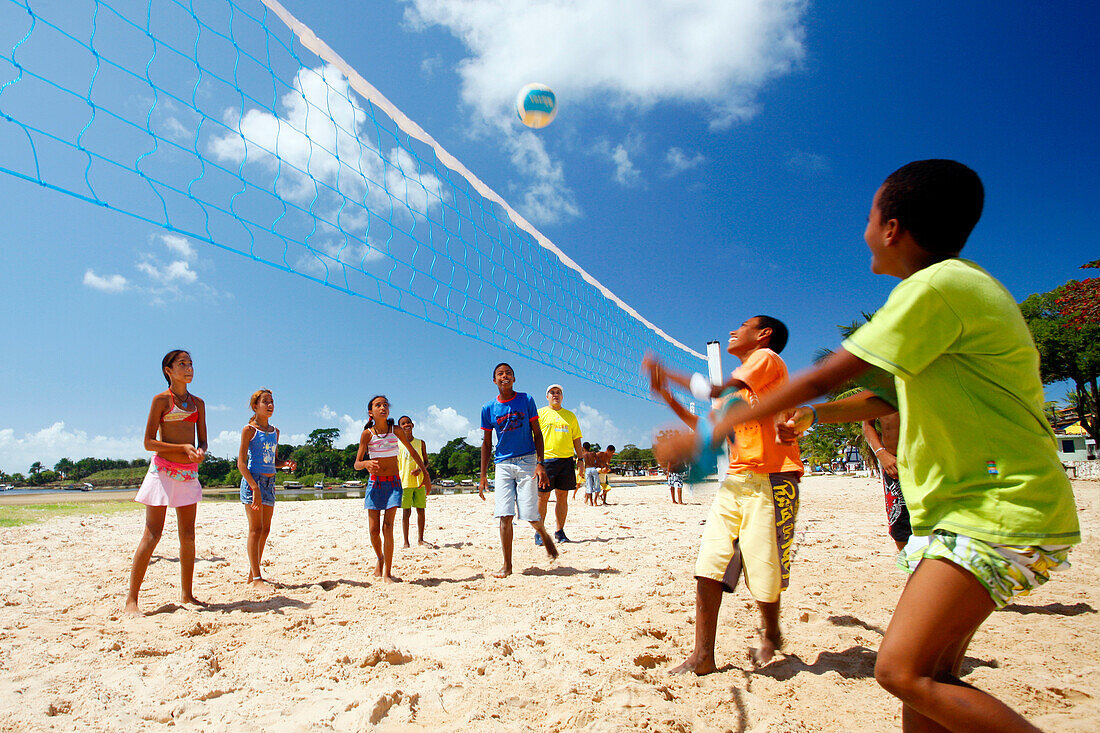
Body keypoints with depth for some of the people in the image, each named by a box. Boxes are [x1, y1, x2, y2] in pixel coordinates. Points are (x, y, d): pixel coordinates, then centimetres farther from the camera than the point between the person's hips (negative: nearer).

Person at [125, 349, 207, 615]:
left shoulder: (198, 403, 13)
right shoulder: (162, 400, -2)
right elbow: (148, 442, -6)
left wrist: (199, 452, -10)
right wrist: (183, 447, -18)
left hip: (189, 473, 5)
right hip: (163, 470, -5)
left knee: (188, 536, 8)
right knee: (152, 535, -6)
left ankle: (187, 595, 17)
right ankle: (131, 599, 3)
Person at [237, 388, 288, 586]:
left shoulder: (275, 431, 15)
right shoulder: (249, 430, -4)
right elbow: (241, 463, -10)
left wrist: (285, 463, -1)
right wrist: (254, 487, -20)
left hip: (269, 482, 7)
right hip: (252, 480, -7)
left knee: (265, 530, 8)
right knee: (256, 529, -8)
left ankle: (252, 575, 18)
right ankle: (256, 578, -6)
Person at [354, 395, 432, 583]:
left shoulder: (396, 431, 0)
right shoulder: (367, 434, -3)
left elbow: (413, 453, 12)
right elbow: (356, 464, -4)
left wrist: (426, 475, 12)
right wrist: (366, 464, -27)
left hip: (393, 483, 0)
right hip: (374, 483, 0)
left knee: (387, 527, -12)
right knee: (374, 530, 2)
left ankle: (387, 573, -3)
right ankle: (380, 561, 32)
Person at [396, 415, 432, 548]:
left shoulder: (420, 443, 8)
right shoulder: (397, 444, 3)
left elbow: (426, 461, 12)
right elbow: (394, 465, 5)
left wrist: (420, 469, -9)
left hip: (419, 482, 2)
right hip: (404, 482, -2)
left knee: (421, 511, 5)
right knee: (406, 512, 0)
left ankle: (420, 539, 18)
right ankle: (406, 541, 8)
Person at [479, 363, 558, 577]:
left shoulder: (526, 400, 1)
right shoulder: (489, 409, 5)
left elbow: (537, 434, 3)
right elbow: (487, 443, 10)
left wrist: (540, 463, -8)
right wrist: (483, 476, 7)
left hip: (527, 461, -1)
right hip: (503, 464, 2)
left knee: (530, 515, -4)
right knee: (505, 516, -4)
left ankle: (545, 536, 29)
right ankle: (507, 566, 7)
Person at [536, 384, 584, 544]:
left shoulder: (570, 416, 17)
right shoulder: (540, 414, 7)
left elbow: (576, 439, 17)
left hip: (566, 459, 3)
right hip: (546, 459, -3)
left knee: (562, 496, 5)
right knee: (543, 497, -2)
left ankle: (560, 532, 15)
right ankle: (539, 533, 7)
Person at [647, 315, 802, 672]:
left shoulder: (768, 358, -1)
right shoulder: (737, 386, 24)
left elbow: (717, 390, -14)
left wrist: (667, 373, -8)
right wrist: (669, 398, 15)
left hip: (771, 481, -7)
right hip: (735, 479, 7)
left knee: (764, 572, 1)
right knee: (709, 565, -4)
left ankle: (771, 635, 31)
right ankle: (703, 656, 2)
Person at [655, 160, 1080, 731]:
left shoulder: (936, 286, -17)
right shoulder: (957, 286, 15)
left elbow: (820, 379, -19)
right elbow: (895, 396, 24)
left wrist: (709, 434, -14)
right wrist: (816, 415, 25)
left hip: (1000, 512, -10)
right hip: (964, 509, 10)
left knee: (901, 670, -14)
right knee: (928, 676, 9)